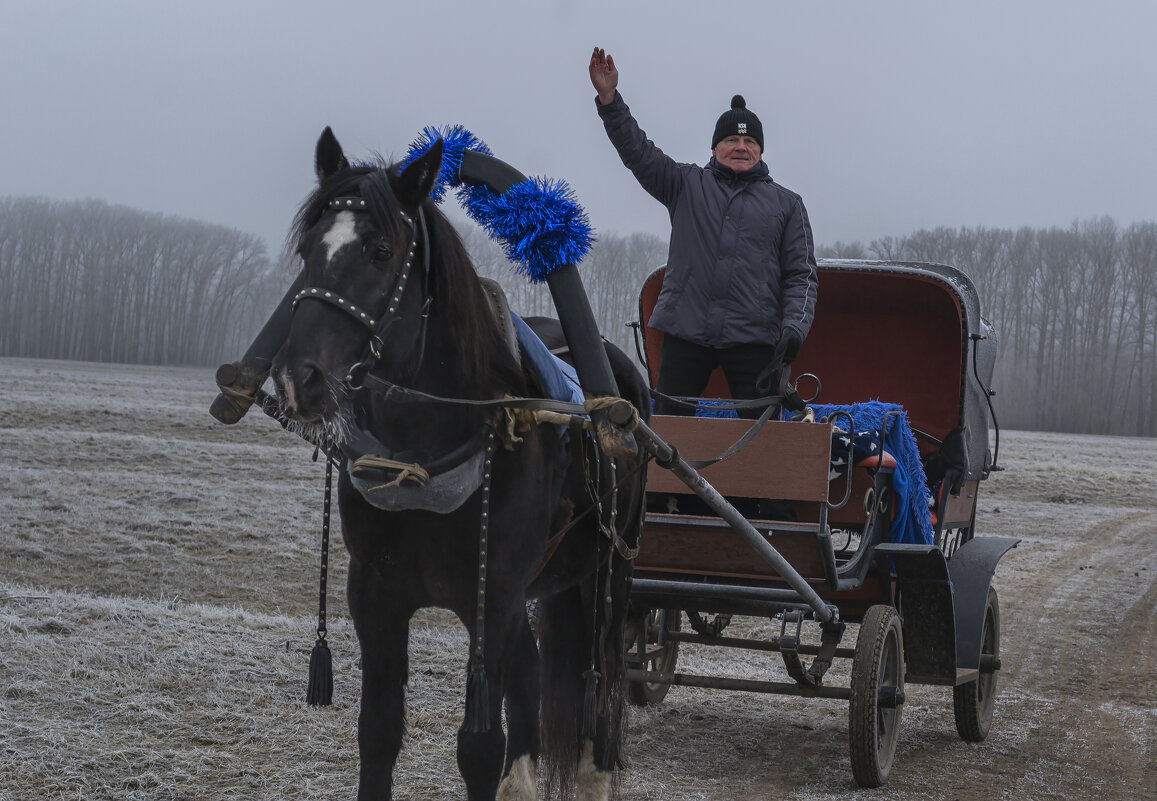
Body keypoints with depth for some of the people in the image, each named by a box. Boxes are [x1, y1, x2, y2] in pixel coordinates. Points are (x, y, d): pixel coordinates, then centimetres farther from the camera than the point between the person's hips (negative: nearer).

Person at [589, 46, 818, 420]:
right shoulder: (687, 185, 14)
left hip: (753, 339, 0)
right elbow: (638, 151, 5)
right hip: (685, 333, 0)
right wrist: (608, 98, -7)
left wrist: (795, 326, -6)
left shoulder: (786, 203, 13)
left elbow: (801, 274, 10)